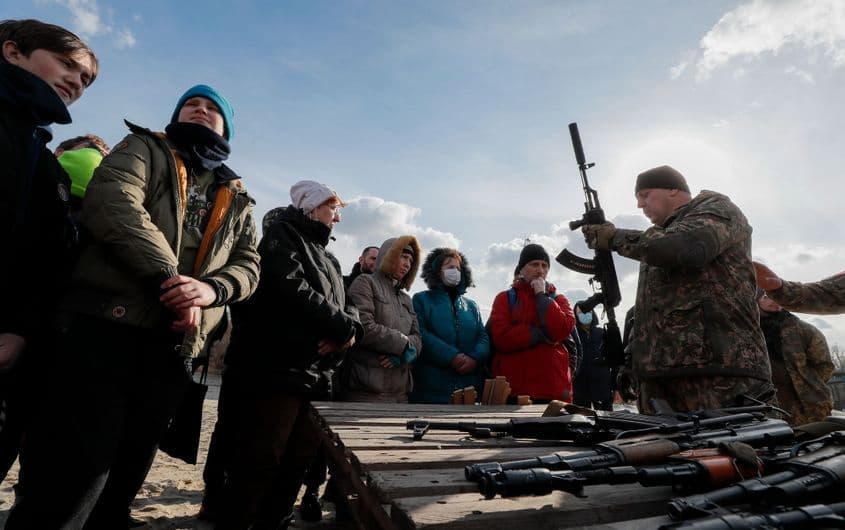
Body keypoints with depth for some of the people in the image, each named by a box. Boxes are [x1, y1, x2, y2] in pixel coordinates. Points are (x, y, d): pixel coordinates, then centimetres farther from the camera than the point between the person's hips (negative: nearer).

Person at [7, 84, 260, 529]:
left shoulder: (236, 199, 22)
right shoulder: (145, 148, 12)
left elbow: (248, 265, 11)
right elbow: (111, 202, -8)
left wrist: (211, 288, -11)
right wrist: (168, 276, -16)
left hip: (173, 345, 4)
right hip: (105, 327, -4)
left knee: (120, 486, 13)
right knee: (73, 478, -5)